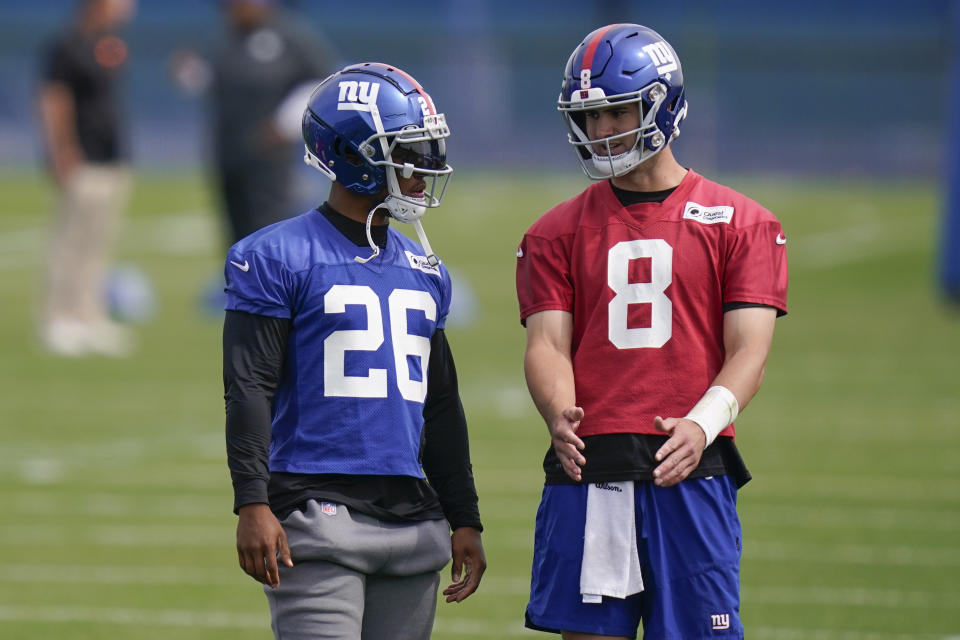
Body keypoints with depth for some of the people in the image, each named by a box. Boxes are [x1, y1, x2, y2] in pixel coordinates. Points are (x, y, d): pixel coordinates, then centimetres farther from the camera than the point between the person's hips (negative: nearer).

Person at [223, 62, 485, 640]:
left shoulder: (425, 273, 17)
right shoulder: (278, 259, -4)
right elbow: (249, 390, -8)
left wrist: (465, 520, 20)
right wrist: (253, 504, -17)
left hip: (411, 521, 7)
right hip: (319, 519, -7)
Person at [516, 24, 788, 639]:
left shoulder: (742, 223, 6)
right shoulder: (558, 232, 13)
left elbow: (748, 350, -2)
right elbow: (548, 342, 3)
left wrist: (701, 426, -21)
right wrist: (561, 416, -20)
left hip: (693, 473, -2)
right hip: (588, 471, 2)